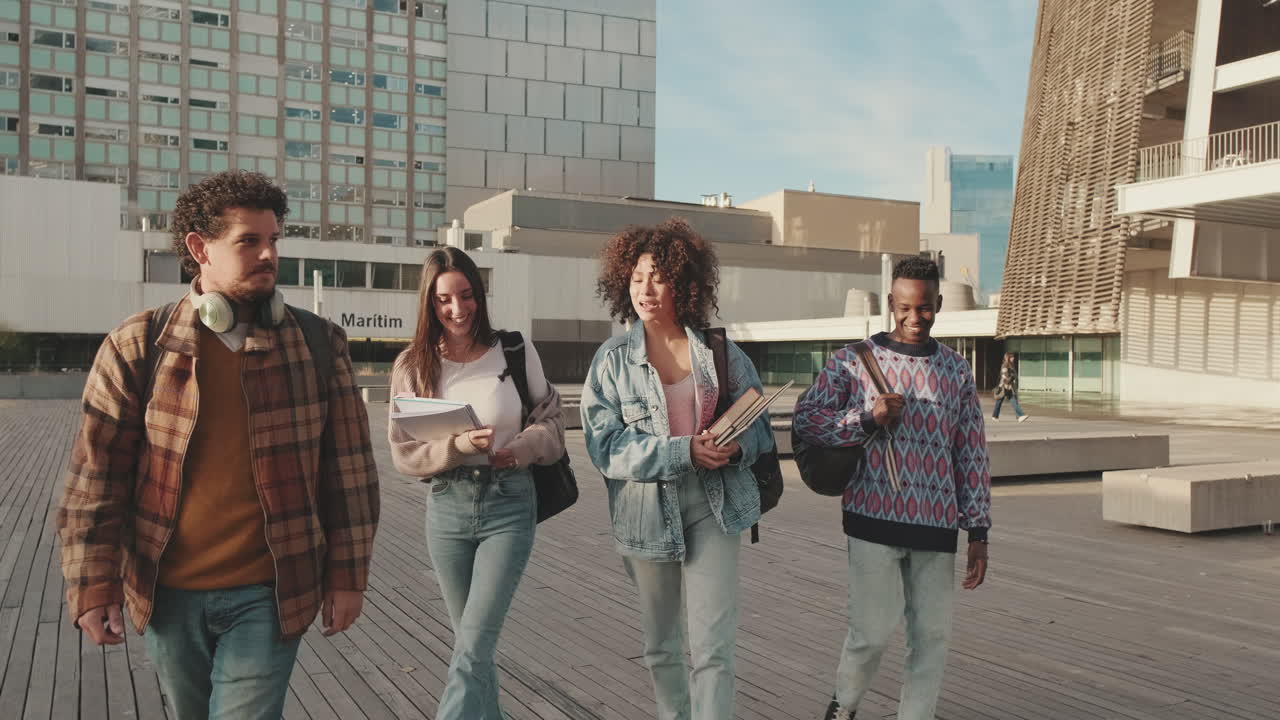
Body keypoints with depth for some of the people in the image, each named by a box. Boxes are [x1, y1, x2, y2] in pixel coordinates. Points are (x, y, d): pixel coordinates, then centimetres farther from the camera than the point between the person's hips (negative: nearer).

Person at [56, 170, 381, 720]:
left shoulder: (318, 343, -3)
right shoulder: (137, 347, -4)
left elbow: (348, 468, -1)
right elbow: (96, 477, 0)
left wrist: (347, 574, -2)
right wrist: (93, 586, -3)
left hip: (268, 596, -2)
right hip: (167, 595, 2)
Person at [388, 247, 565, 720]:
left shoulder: (516, 352, -3)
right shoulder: (413, 365, 0)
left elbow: (551, 420, 6)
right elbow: (403, 451, -1)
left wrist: (523, 447, -14)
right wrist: (456, 446, -19)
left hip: (509, 504, -2)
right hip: (446, 506, 2)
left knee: (474, 645, -9)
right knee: (471, 642, 15)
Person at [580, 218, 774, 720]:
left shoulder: (722, 352, 2)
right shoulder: (613, 360, -2)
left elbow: (760, 425, 7)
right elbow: (605, 446, -11)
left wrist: (738, 447, -17)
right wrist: (684, 452, -22)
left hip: (713, 507, 0)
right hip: (646, 509, 1)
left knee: (714, 645, -6)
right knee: (660, 644, 16)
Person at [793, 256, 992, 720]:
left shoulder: (957, 371, 9)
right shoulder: (854, 361, 1)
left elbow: (972, 455, 10)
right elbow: (805, 418, -3)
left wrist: (979, 531, 7)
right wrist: (868, 419, -16)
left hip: (936, 525, 3)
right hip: (875, 518, -3)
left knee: (933, 634, 7)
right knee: (873, 629, -2)